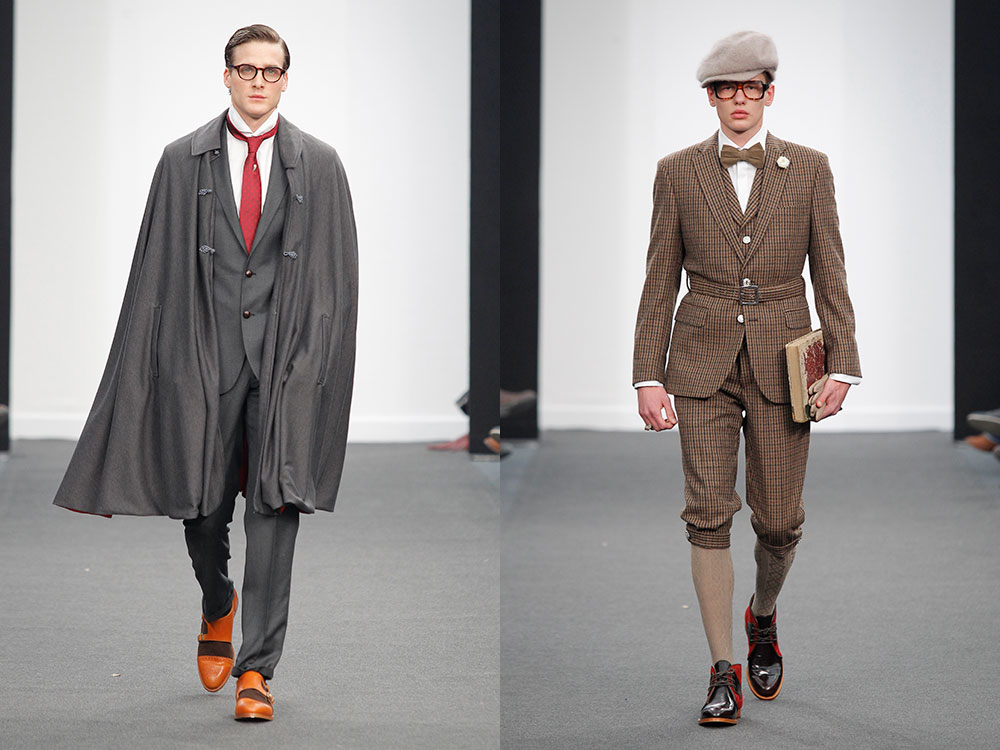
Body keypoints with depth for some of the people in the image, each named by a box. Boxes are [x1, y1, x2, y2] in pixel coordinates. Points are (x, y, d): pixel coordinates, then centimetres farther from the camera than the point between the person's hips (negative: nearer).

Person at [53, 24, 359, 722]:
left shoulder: (319, 164, 6)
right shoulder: (183, 161, 7)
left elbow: (339, 277, 6)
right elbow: (155, 272, 7)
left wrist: (318, 362, -3)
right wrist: (147, 365, 1)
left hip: (287, 356, -1)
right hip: (205, 352, 1)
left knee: (275, 508, -6)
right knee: (202, 506, 6)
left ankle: (256, 669, -2)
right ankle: (218, 606, 38)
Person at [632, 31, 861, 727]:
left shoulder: (808, 169, 3)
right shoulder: (678, 173, 4)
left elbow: (831, 272, 3)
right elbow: (660, 279, 5)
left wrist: (843, 365, -5)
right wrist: (649, 376, 0)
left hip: (780, 360, 0)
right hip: (703, 361, 0)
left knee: (780, 520, 3)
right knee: (709, 513, -9)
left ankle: (763, 614, 35)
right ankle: (723, 671, -2)